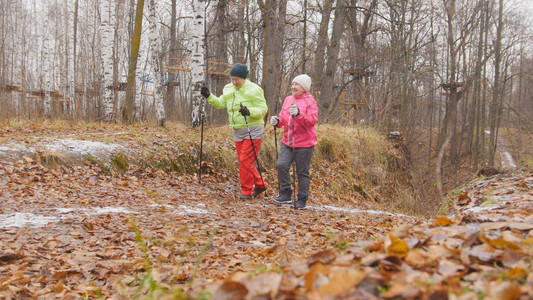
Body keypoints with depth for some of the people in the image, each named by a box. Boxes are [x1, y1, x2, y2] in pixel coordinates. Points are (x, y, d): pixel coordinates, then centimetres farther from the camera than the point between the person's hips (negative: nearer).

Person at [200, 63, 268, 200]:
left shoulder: (254, 90, -12)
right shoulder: (229, 89, 10)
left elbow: (263, 109, -14)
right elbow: (220, 103, 10)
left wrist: (249, 111, -31)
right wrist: (209, 96, -5)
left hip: (252, 130, -7)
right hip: (237, 131, 8)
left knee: (245, 160, -11)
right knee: (243, 161, 11)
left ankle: (247, 191, 0)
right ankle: (259, 184, 25)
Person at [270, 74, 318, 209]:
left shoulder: (310, 101, -5)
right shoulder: (288, 99, 13)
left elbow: (312, 121, -16)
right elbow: (283, 119, 20)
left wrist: (298, 114, -29)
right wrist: (277, 121, -2)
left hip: (304, 144, -5)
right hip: (288, 142, 5)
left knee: (302, 172, 3)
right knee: (281, 165, -11)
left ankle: (302, 200, 16)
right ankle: (285, 194, 4)